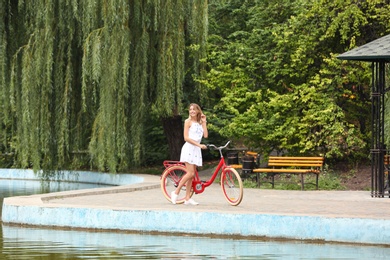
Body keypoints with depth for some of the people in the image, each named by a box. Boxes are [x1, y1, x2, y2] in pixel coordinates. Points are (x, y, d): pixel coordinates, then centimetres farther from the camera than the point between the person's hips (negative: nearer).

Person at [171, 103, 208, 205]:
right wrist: (199, 145, -16)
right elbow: (186, 138, -10)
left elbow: (205, 135, 2)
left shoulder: (200, 123, 15)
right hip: (189, 148, -6)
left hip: (196, 150, 6)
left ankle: (187, 198, 4)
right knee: (190, 173, -16)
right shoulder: (188, 121, -2)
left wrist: (204, 122, 3)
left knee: (192, 175, 3)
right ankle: (176, 192, -7)